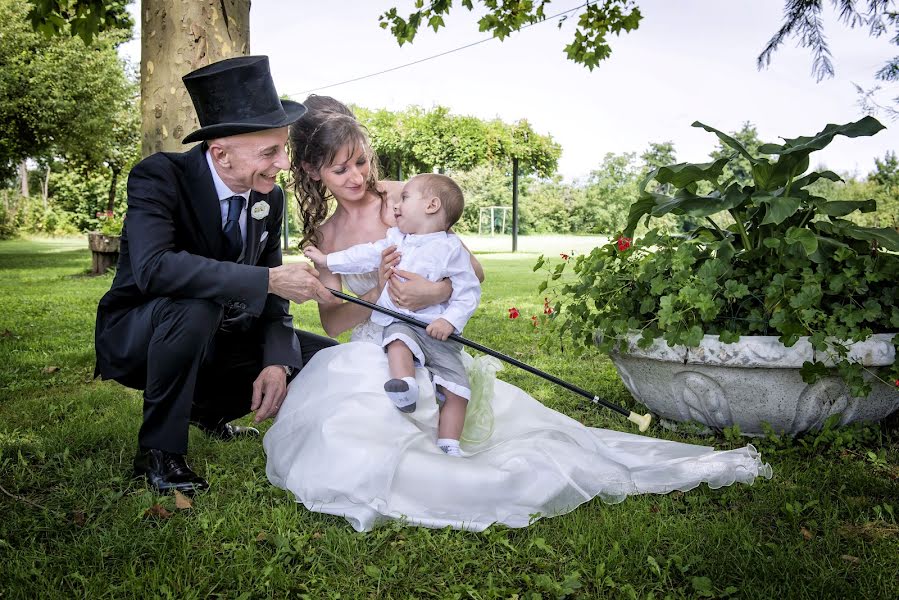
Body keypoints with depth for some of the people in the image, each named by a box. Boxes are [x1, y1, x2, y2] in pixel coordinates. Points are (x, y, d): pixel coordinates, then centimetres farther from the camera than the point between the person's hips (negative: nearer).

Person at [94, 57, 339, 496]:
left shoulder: (270, 198, -6)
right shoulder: (158, 177, -23)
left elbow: (269, 295, -2)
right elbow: (154, 267, -41)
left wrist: (276, 361, -20)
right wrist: (270, 279, -42)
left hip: (215, 340, 6)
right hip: (136, 338, -6)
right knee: (196, 308, -38)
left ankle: (209, 409, 18)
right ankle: (159, 451, -16)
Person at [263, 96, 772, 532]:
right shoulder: (324, 233, 8)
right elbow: (332, 321, 1)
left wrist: (434, 294, -31)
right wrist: (378, 293, -20)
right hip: (371, 363, 4)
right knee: (342, 447, -21)